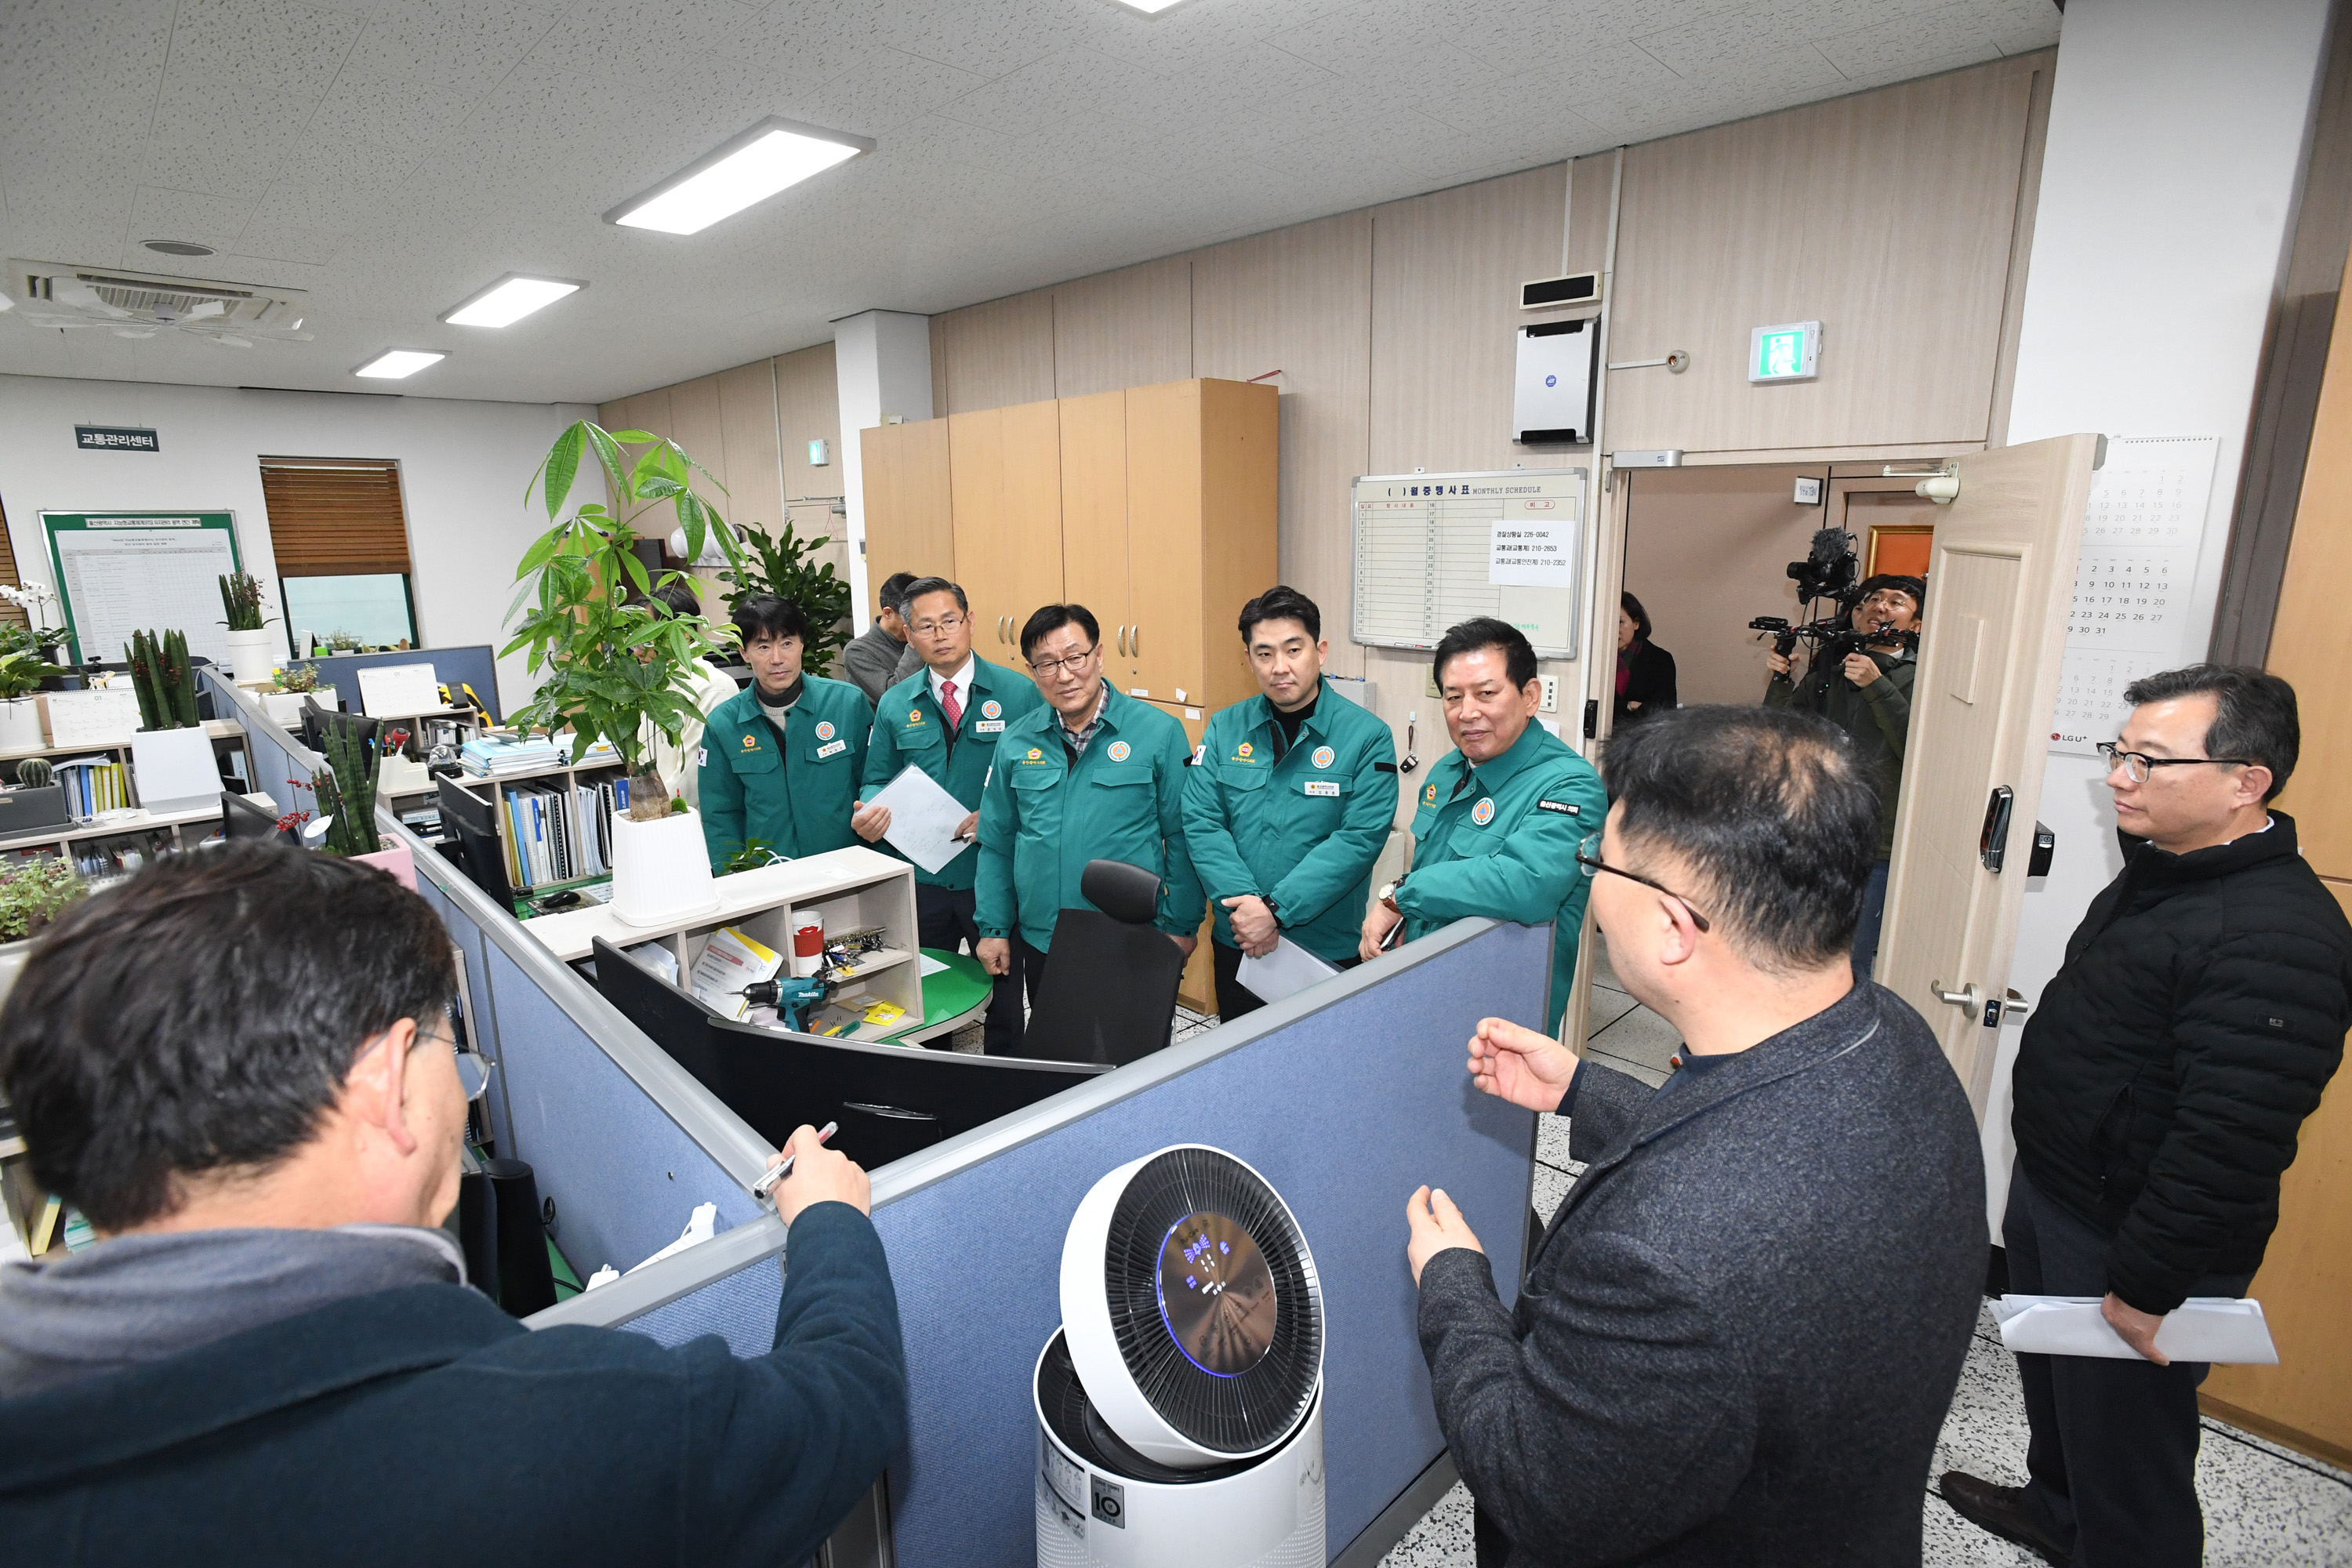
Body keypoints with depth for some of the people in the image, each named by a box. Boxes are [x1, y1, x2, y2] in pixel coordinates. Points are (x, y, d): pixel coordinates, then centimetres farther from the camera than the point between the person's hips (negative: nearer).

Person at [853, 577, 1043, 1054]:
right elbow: (878, 780, 10)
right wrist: (869, 811, -12)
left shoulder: (1020, 693, -6)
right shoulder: (895, 705, 5)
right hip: (921, 880, 3)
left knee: (1004, 994, 13)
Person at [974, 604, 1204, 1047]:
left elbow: (1182, 836, -4)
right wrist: (993, 928, 8)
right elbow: (996, 844, 9)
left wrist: (1182, 926, -3)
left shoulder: (1159, 733, -7)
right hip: (1040, 941, 4)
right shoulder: (1015, 741, 3)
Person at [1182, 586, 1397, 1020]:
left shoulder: (1367, 736, -9)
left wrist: (1276, 909, -22)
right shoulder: (1224, 729, 1)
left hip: (1328, 950, -3)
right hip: (1238, 947, 3)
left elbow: (1360, 837, -17)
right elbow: (1201, 823, -5)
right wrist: (1242, 903, -19)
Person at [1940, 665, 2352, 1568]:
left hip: (2133, 1241, -9)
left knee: (2123, 1439, 10)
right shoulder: (2160, 872, 4)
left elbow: (2229, 1144, -29)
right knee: (2051, 1378, 29)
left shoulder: (2276, 938, -28)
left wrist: (2147, 1286, -22)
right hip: (2050, 1192, 10)